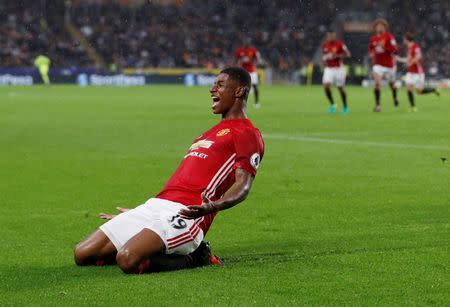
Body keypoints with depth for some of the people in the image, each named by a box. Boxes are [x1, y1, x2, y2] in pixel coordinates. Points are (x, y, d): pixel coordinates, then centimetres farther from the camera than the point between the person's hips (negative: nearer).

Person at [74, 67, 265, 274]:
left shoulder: (247, 134, 2)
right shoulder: (212, 133, 30)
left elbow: (243, 187, -11)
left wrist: (211, 206, -32)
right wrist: (135, 213, 33)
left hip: (184, 213, -9)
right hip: (154, 205, 9)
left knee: (128, 260, -33)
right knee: (82, 254, -3)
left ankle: (190, 256, -7)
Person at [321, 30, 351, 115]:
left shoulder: (339, 44, -11)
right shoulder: (325, 45, 5)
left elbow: (347, 54, -11)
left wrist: (337, 56, -23)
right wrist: (325, 58, -3)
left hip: (339, 69, -3)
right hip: (329, 69, 3)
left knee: (341, 88, 3)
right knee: (326, 86, -15)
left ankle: (345, 107, 21)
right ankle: (332, 104, 5)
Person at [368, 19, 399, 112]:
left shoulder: (389, 37, -11)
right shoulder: (373, 39, 3)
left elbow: (395, 50, -21)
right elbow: (371, 49, 21)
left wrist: (384, 47, -33)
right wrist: (371, 53, -2)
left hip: (389, 65, -2)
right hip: (378, 64, 2)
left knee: (391, 84, 16)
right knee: (377, 82, -21)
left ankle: (395, 97, 50)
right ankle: (377, 105, -19)